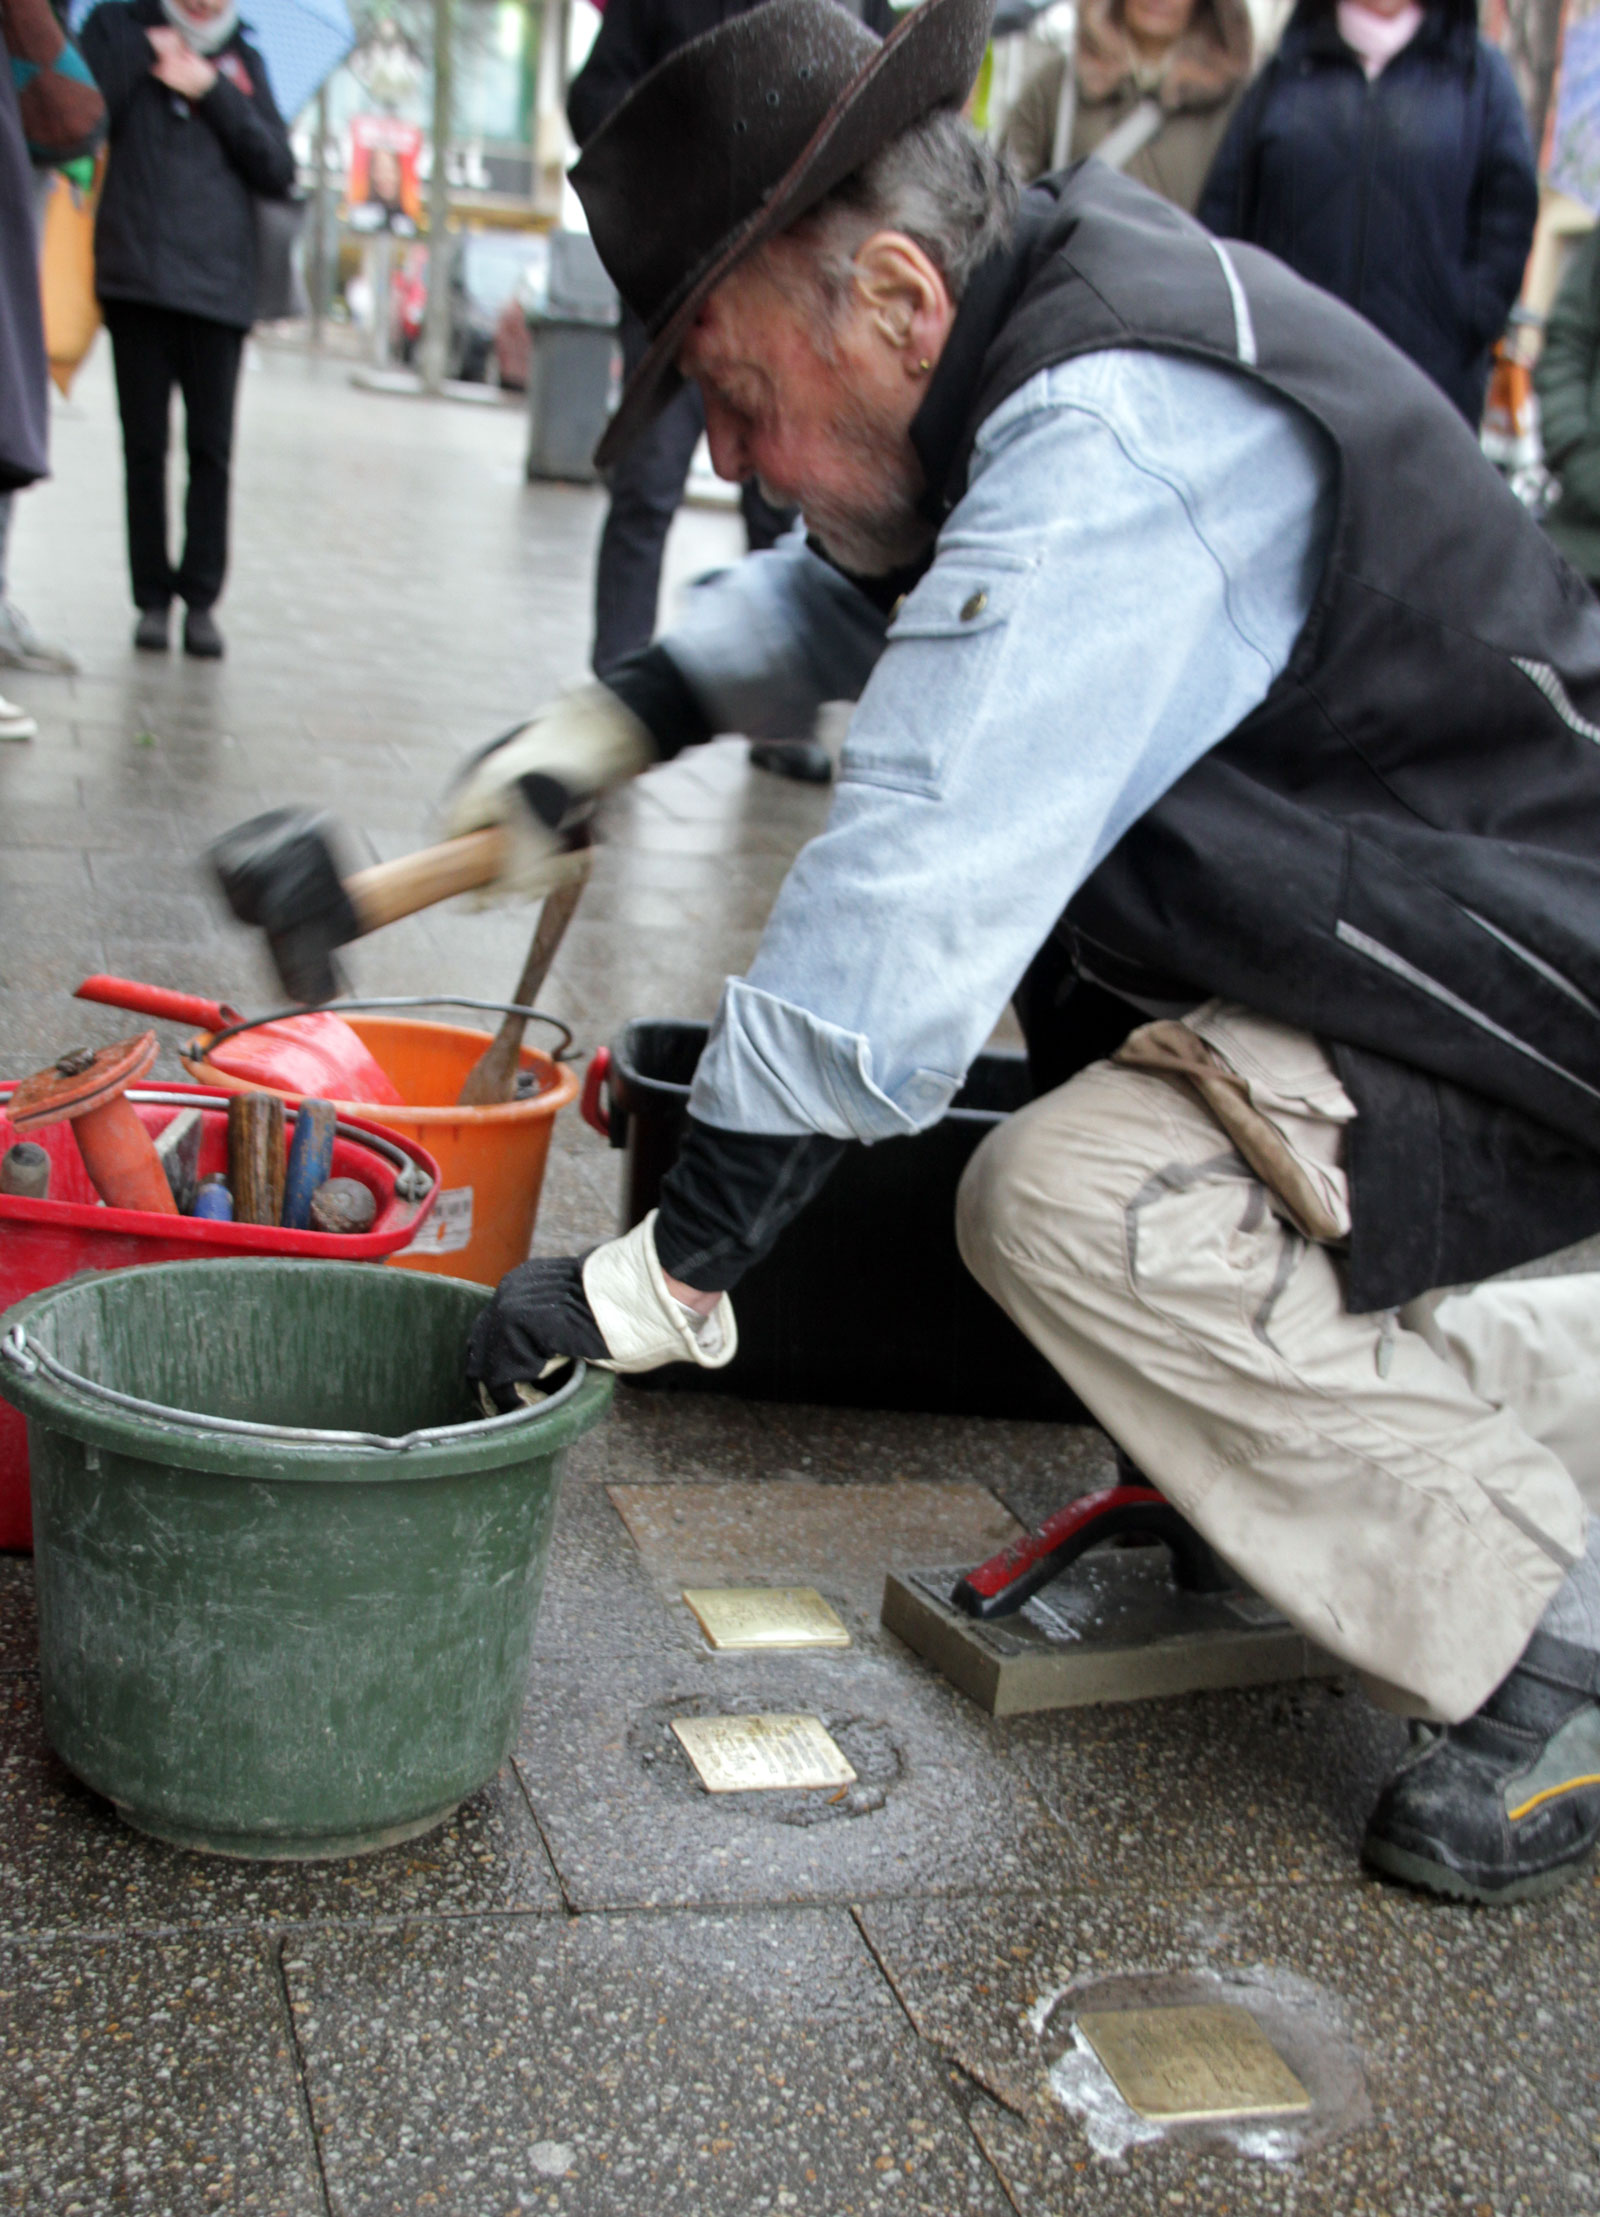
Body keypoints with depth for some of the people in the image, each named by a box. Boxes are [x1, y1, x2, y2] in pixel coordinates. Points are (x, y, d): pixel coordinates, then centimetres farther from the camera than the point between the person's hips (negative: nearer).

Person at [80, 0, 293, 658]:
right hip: (135, 276, -1)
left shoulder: (242, 60, 16)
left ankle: (201, 598, 5)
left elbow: (279, 173, 6)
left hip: (219, 283, 1)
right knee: (144, 445, 2)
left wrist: (211, 92, -1)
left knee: (212, 450, -1)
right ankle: (152, 597, 7)